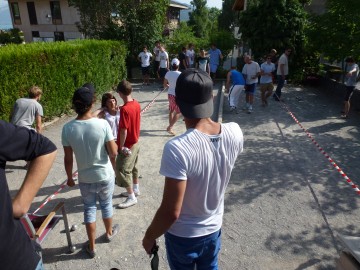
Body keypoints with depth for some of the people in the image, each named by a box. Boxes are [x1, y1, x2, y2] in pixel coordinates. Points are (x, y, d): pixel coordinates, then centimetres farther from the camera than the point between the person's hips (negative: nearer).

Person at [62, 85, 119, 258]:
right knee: (106, 205, 23)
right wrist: (112, 142, 6)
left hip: (85, 179, 1)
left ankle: (91, 247, 31)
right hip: (105, 176, -1)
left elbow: (68, 159, -6)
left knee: (89, 209, 19)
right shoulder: (102, 124, -21)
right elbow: (113, 153, -16)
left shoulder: (67, 128, -15)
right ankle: (109, 232, 47)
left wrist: (69, 177, 9)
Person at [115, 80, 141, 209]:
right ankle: (135, 189, 39)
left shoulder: (124, 109, -26)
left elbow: (123, 130, -23)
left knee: (122, 171, 3)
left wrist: (121, 146, -14)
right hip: (135, 142, 9)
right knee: (133, 167, 23)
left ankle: (132, 198, 13)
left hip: (127, 145, -9)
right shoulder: (137, 104, -1)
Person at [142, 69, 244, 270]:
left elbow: (171, 212, -29)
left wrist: (149, 237, -9)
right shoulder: (234, 133, -19)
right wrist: (207, 117, 0)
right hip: (214, 228, 4)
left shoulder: (177, 148, -36)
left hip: (183, 235, -4)